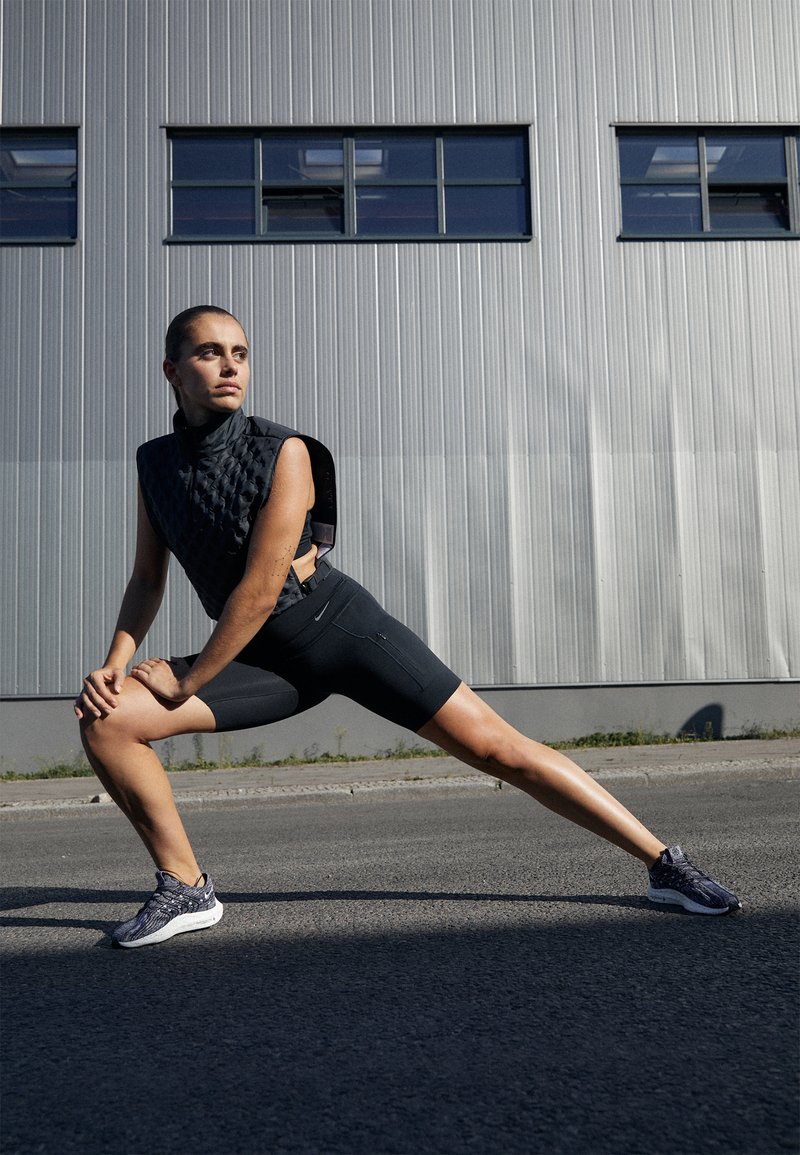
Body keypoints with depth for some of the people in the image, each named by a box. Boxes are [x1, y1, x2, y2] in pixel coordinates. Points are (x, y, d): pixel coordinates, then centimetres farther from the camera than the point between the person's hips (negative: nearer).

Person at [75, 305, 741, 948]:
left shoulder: (283, 452, -14)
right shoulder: (155, 462, 4)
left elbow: (261, 588, -17)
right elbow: (148, 579, 10)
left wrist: (186, 683, -11)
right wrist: (115, 663, -6)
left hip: (342, 626, -4)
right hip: (267, 660, 5)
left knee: (498, 748, -8)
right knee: (107, 719, -12)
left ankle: (663, 862, 6)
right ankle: (186, 888, 4)